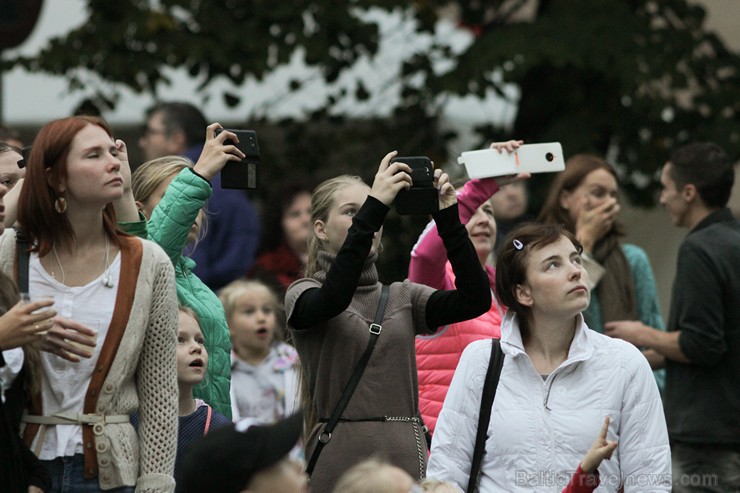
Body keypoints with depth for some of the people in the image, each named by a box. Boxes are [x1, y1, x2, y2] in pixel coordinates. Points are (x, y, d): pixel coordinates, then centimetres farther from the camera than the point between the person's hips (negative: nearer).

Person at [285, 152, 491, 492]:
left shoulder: (402, 298, 14)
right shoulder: (304, 296, 3)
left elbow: (475, 300, -2)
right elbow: (333, 299, -22)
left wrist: (447, 217, -10)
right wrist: (374, 207, -24)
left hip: (409, 462, 4)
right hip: (342, 463, -4)